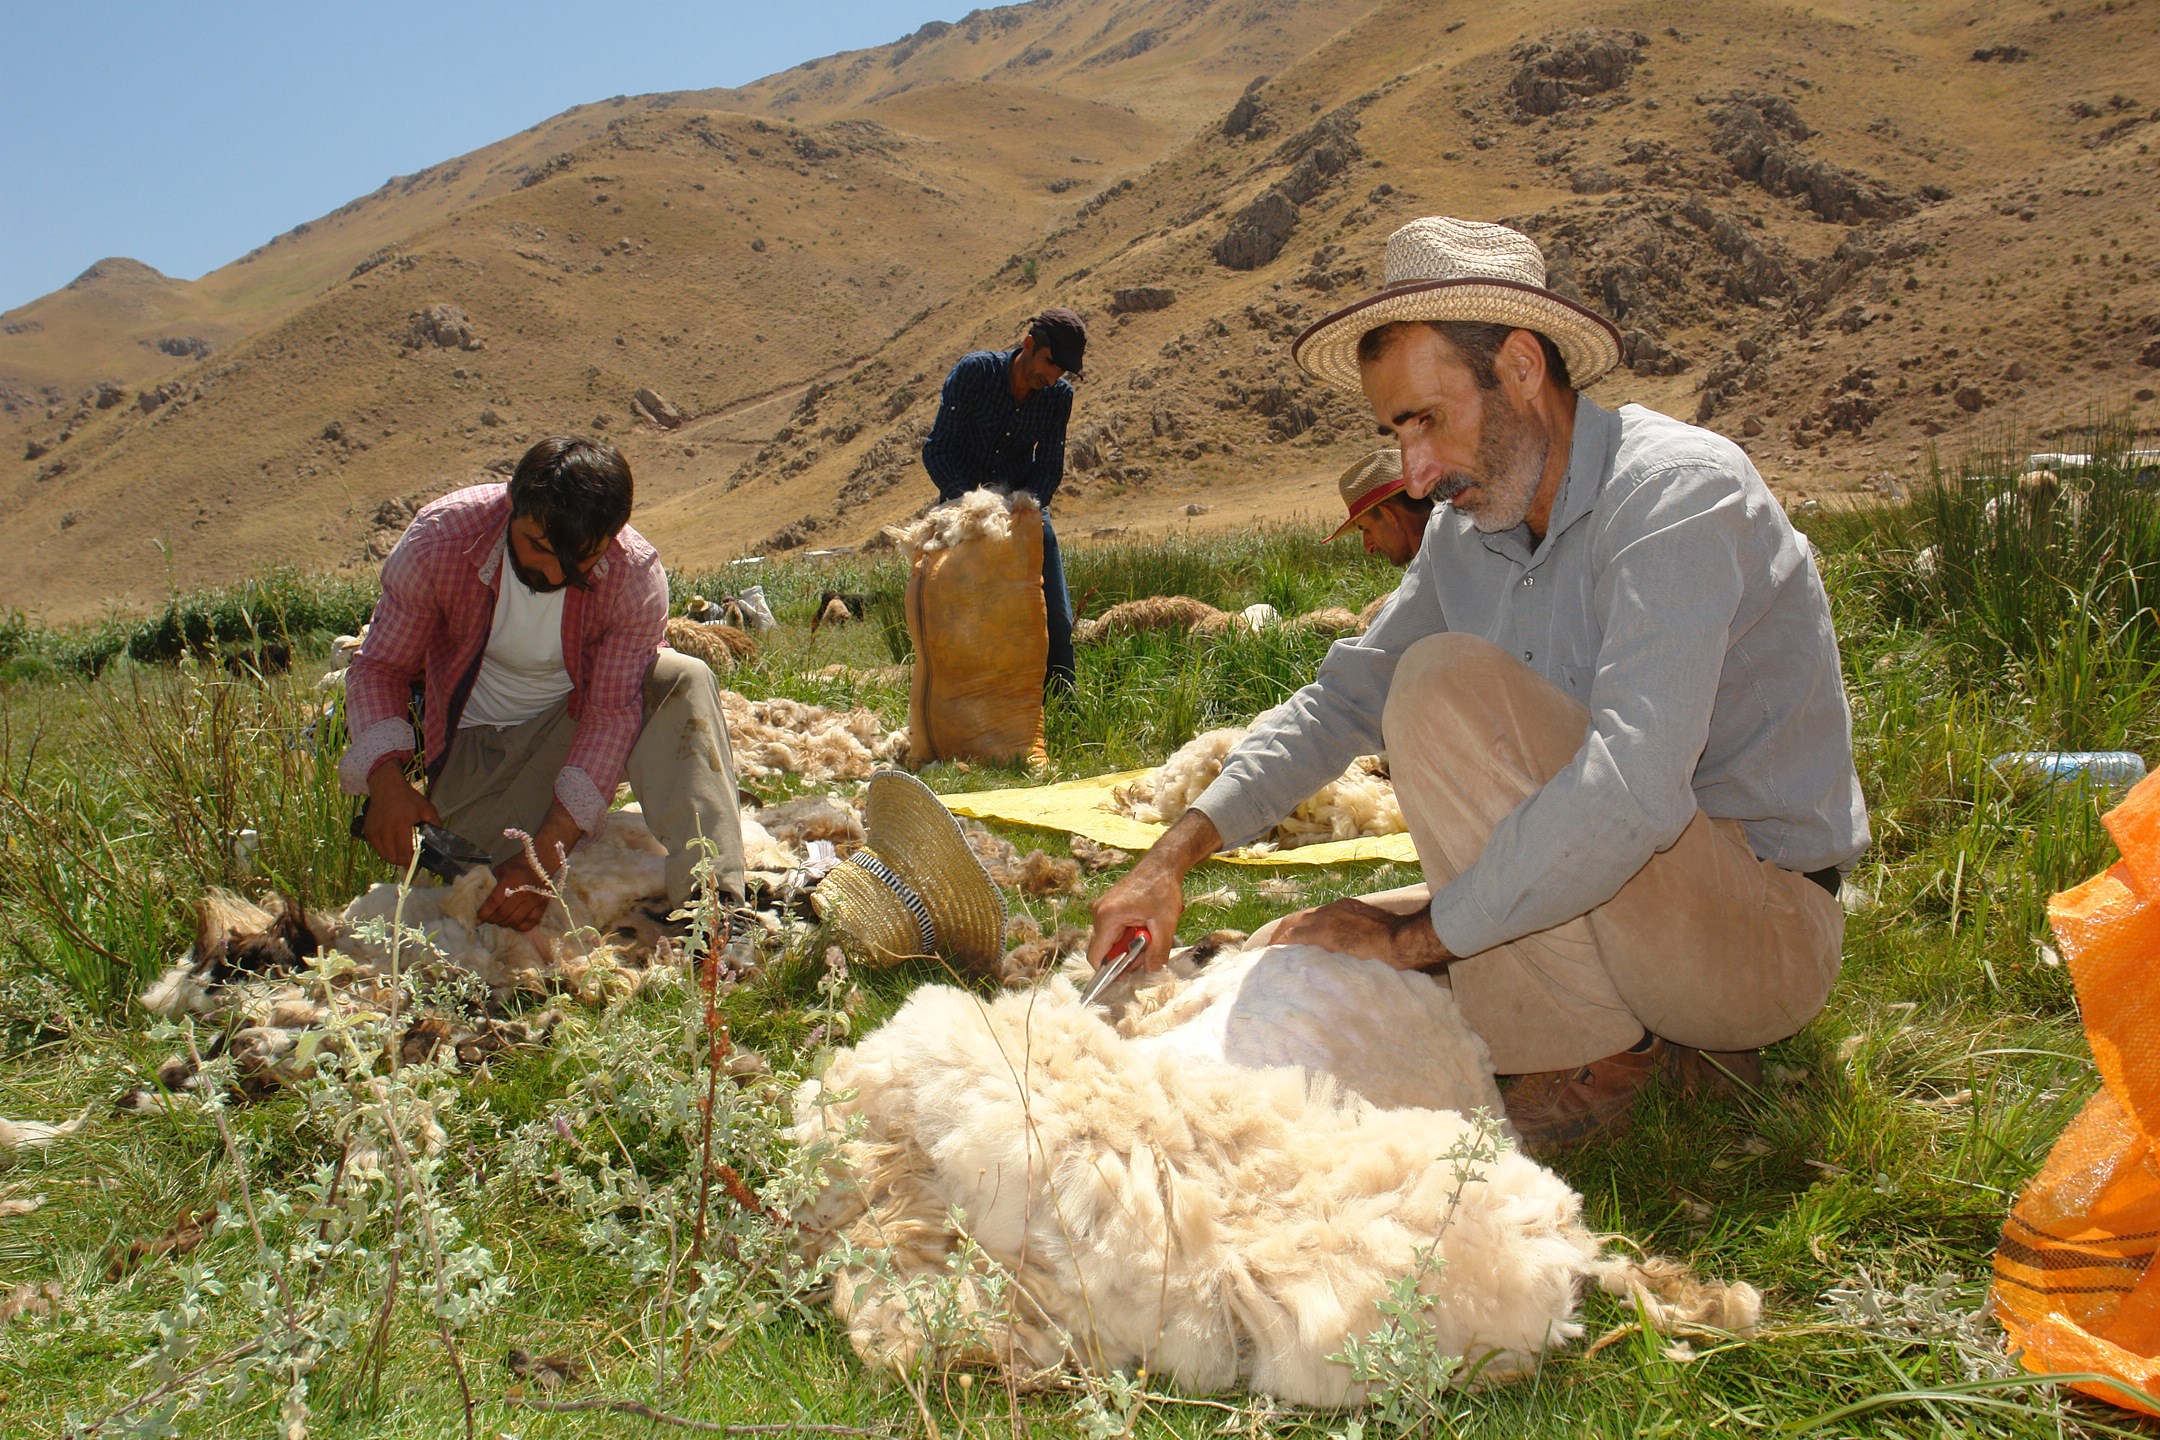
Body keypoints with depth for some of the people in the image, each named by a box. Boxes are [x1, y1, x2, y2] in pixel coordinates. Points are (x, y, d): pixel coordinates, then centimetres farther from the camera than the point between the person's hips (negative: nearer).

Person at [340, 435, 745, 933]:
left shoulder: (635, 575, -24)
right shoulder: (439, 539, -23)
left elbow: (614, 711, -25)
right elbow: (379, 667, -13)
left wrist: (546, 851, -34)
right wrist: (386, 780, -32)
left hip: (578, 718, 0)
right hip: (479, 742, 0)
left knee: (686, 681, -31)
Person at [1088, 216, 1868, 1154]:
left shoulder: (1677, 488, -22)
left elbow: (1634, 793, -34)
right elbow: (1346, 695, 8)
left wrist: (1420, 932, -25)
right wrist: (1176, 854, -5)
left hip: (1767, 928, -8)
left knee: (1449, 684, -25)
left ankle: (1585, 1069, -15)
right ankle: (1660, 1038, 5)